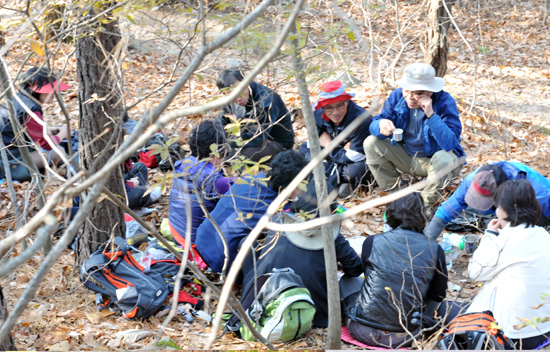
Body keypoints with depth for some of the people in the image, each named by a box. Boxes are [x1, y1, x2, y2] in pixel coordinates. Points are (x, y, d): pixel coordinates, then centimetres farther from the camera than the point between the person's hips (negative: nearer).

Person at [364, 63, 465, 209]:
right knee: (371, 143, -13)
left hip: (433, 160, -4)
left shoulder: (445, 102, -24)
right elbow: (374, 125, -11)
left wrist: (431, 114, -44)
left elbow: (450, 143, -36)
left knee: (443, 159, -38)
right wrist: (381, 125, -36)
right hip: (407, 157, 4)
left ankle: (426, 203, -13)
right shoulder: (397, 96, -11)